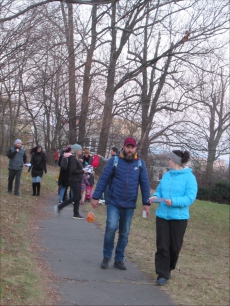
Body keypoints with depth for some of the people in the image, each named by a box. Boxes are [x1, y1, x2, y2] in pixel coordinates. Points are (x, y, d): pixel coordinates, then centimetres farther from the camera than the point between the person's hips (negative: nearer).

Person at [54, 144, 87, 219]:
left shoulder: (76, 158, 13)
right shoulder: (73, 158, -15)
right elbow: (73, 170, -23)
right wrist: (82, 171, -15)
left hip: (77, 181, 9)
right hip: (74, 181, -9)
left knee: (78, 197, 9)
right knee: (75, 197, -8)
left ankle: (76, 214, 14)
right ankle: (59, 207, -1)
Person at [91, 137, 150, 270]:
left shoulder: (140, 163, 3)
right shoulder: (114, 160, -3)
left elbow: (145, 184, 4)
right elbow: (104, 179, -2)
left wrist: (146, 202, -1)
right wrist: (96, 197, -5)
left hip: (130, 205, 3)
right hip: (113, 203, -2)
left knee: (124, 234, 9)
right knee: (111, 227, -18)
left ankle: (119, 259, 23)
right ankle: (106, 256, 1)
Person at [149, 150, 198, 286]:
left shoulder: (189, 177, -9)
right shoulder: (167, 175, 9)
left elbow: (190, 198, -15)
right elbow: (159, 190, 16)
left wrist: (173, 201, -27)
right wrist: (156, 196, -7)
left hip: (179, 217, -4)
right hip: (162, 215, 4)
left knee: (175, 247, 10)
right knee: (162, 246, 0)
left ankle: (169, 269, 32)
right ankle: (162, 274, 7)